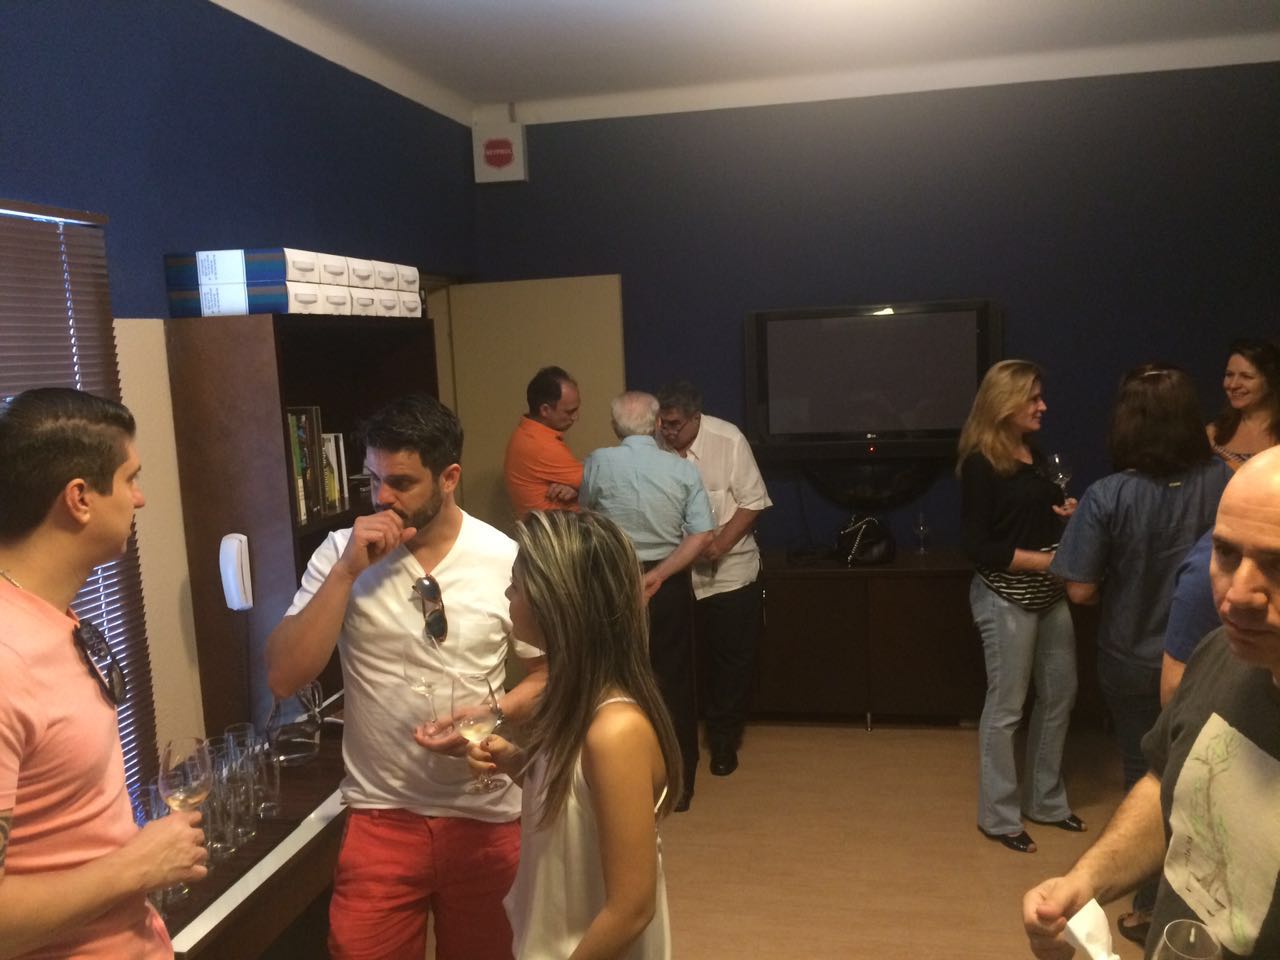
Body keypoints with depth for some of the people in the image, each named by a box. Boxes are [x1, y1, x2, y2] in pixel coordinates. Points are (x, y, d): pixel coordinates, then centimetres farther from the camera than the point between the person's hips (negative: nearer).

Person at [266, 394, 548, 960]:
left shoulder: (505, 560, -9)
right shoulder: (341, 553, -6)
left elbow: (546, 677, 1)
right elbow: (284, 678, -13)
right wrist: (348, 572, -21)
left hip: (485, 815, 1)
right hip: (381, 815, 0)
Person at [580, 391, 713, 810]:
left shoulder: (598, 463, -9)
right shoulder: (683, 469, -7)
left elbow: (586, 507, 11)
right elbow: (701, 536, -13)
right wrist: (660, 574, -14)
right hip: (670, 585, 1)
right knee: (674, 682, 11)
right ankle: (678, 784, 19)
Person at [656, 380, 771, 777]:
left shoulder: (729, 440, -14)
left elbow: (753, 502, -10)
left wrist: (722, 541, -21)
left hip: (729, 573, -1)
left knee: (731, 660, 8)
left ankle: (723, 739, 26)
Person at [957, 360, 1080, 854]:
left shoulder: (1034, 453, 8)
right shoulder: (980, 464, -14)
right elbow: (977, 545, -17)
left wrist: (1068, 513, 1)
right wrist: (1046, 560, -19)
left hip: (1048, 594, 8)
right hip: (1006, 599, -8)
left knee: (1059, 695, 15)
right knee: (1006, 707, 1)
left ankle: (1046, 801, 32)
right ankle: (998, 816, 17)